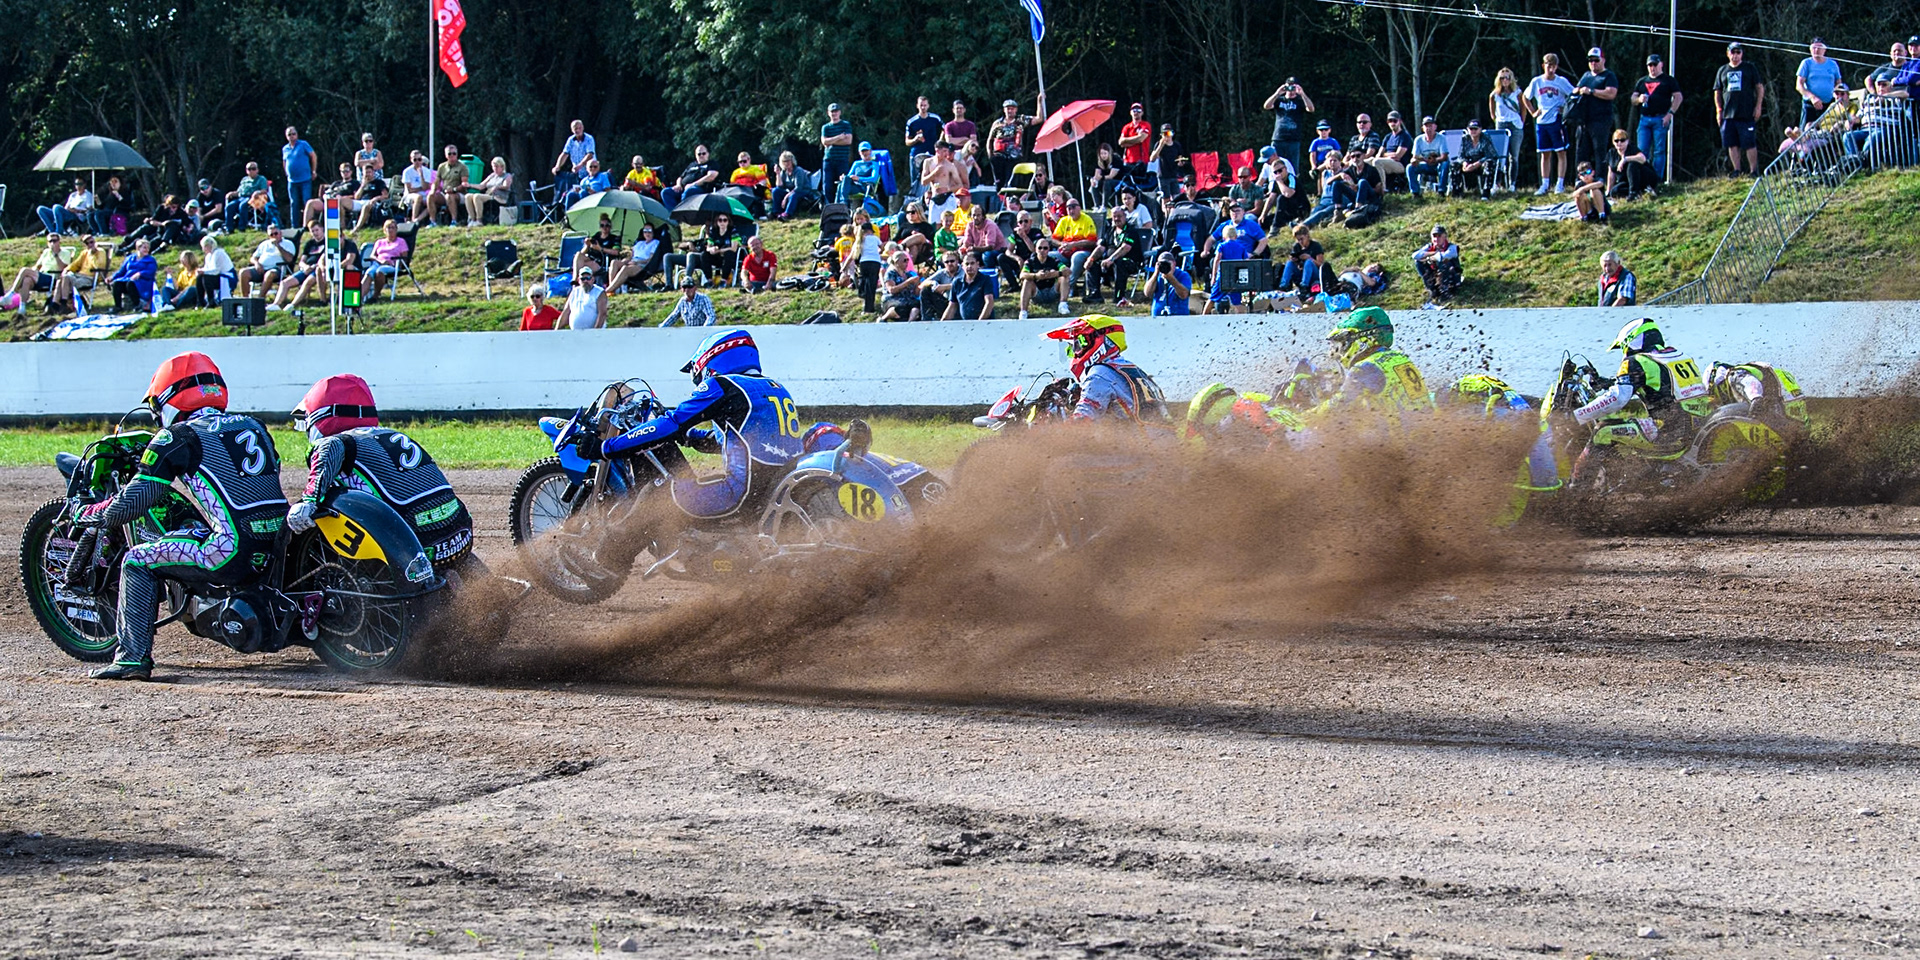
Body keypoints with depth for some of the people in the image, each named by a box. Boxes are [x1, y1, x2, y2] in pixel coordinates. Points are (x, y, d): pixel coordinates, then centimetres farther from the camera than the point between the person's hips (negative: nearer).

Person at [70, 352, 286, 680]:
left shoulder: (179, 437, 0)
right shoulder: (253, 426, 18)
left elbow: (133, 501, -2)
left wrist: (93, 515, 19)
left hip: (233, 552, -7)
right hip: (280, 549, 7)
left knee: (138, 561, 9)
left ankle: (133, 656, -1)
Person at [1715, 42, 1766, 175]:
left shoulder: (1750, 68, 8)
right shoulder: (1722, 71, 16)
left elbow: (1760, 87, 6)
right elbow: (1717, 92, 19)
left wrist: (1758, 106, -3)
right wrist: (1719, 110, 9)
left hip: (1747, 114, -4)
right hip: (1728, 114, 4)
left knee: (1750, 144, -6)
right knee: (1732, 144, 2)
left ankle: (1754, 171, -2)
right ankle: (1736, 171, 8)